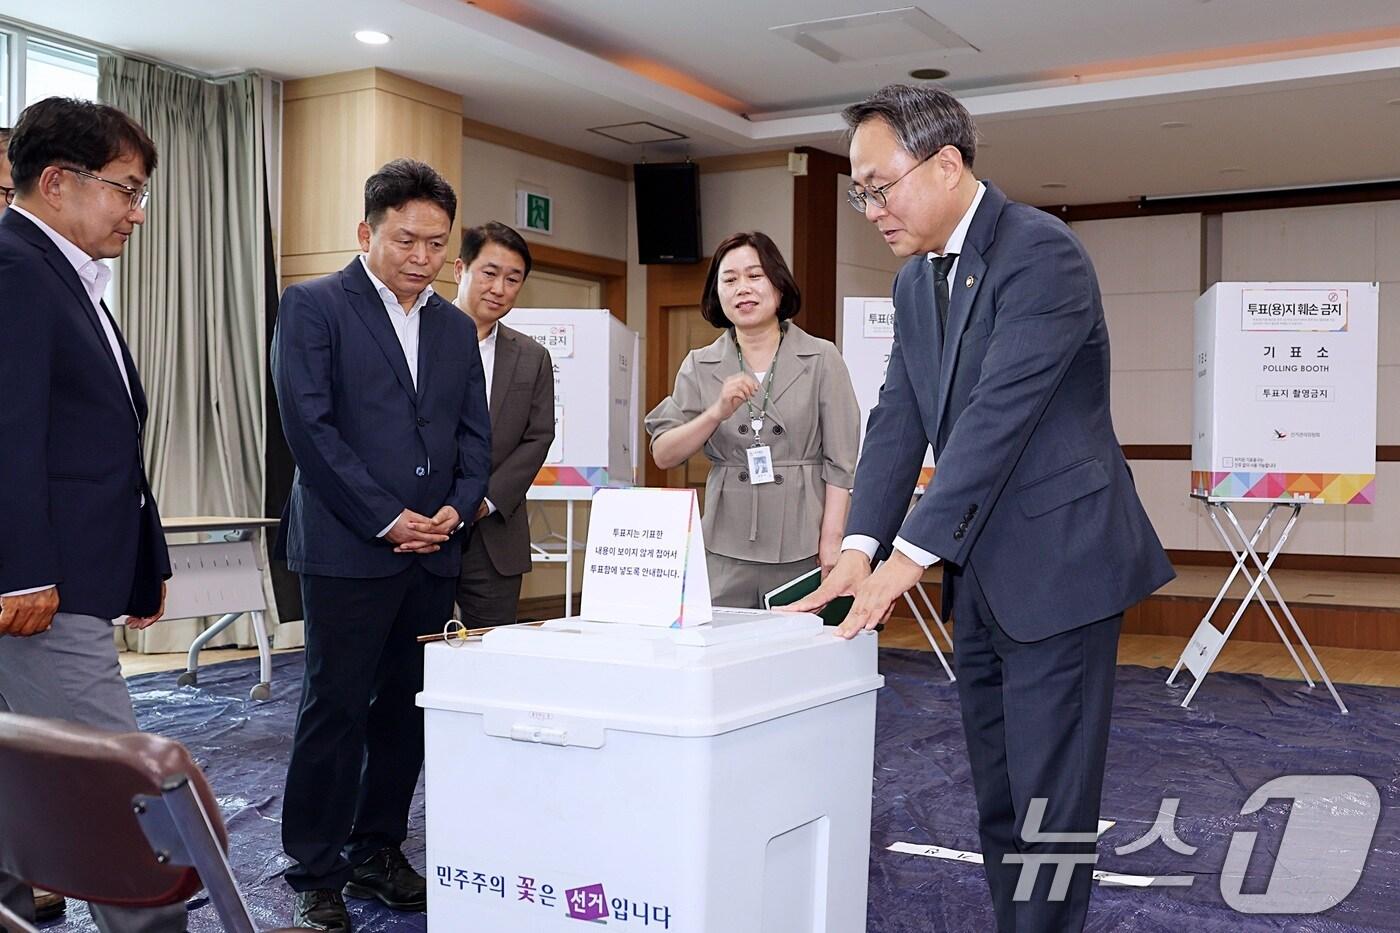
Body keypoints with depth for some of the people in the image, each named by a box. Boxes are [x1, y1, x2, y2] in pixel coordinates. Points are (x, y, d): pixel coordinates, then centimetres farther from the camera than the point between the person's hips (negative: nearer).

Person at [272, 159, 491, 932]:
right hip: (347, 549, -5)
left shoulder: (454, 326, 15)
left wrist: (457, 508, -3)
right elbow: (308, 425, -11)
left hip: (434, 551, 6)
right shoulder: (313, 308, -3)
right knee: (335, 711, 0)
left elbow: (474, 432, 15)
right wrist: (387, 519, -14)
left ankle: (378, 852, 24)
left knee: (407, 710, 10)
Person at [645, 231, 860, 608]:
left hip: (802, 548, -1)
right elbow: (663, 455, 1)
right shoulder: (699, 366, 9)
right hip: (726, 551, 2)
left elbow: (840, 462, -1)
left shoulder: (821, 358, 2)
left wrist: (831, 541, -9)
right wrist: (717, 412, -14)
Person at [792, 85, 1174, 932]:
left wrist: (909, 556, -26)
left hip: (1058, 566, -8)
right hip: (982, 573, 8)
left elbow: (997, 416, -24)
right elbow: (899, 420, 5)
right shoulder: (916, 281, 11)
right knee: (997, 796, 15)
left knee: (1049, 804, -2)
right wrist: (859, 548, -7)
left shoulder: (1041, 251, -16)